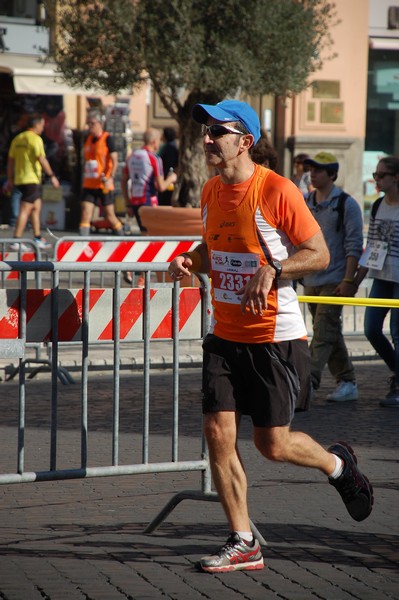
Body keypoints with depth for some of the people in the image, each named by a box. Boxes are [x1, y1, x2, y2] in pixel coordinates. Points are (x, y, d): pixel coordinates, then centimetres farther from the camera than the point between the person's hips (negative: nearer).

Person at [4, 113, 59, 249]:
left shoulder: (17, 139, 12)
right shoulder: (35, 139, -11)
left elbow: (11, 160, 14)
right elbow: (42, 159, -17)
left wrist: (10, 179, 18)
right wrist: (52, 176, -12)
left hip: (19, 180, 8)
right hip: (32, 180, -8)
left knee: (36, 207, 18)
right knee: (25, 210, -8)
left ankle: (38, 239, 21)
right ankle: (16, 241, -11)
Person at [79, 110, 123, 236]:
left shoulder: (107, 139, -7)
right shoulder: (88, 139, 12)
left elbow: (115, 162, -12)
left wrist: (110, 177, -24)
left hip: (104, 185, -6)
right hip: (89, 184, 6)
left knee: (110, 216, 4)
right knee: (85, 215, -5)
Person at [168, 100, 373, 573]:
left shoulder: (276, 190, -14)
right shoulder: (211, 191, 6)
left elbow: (319, 254, -11)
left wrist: (272, 270, -26)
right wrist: (188, 262, 1)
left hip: (276, 337, -6)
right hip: (225, 335, 6)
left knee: (272, 445, 0)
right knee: (218, 433, -4)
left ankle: (338, 464, 32)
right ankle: (243, 543, 6)